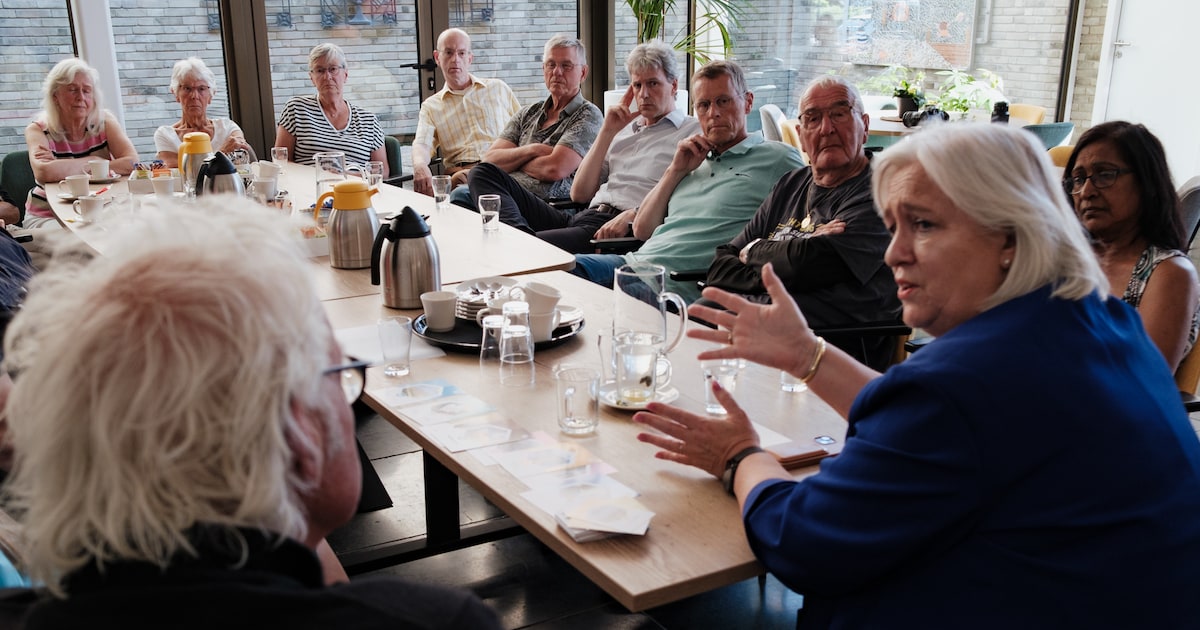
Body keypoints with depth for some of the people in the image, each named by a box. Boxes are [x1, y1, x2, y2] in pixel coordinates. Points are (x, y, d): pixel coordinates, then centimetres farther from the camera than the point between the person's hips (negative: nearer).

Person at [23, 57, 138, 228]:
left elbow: (131, 163, -18)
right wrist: (93, 161, -16)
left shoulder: (104, 121, -1)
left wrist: (63, 167, -19)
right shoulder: (39, 129, -6)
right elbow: (44, 172, -28)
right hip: (48, 216, -2)